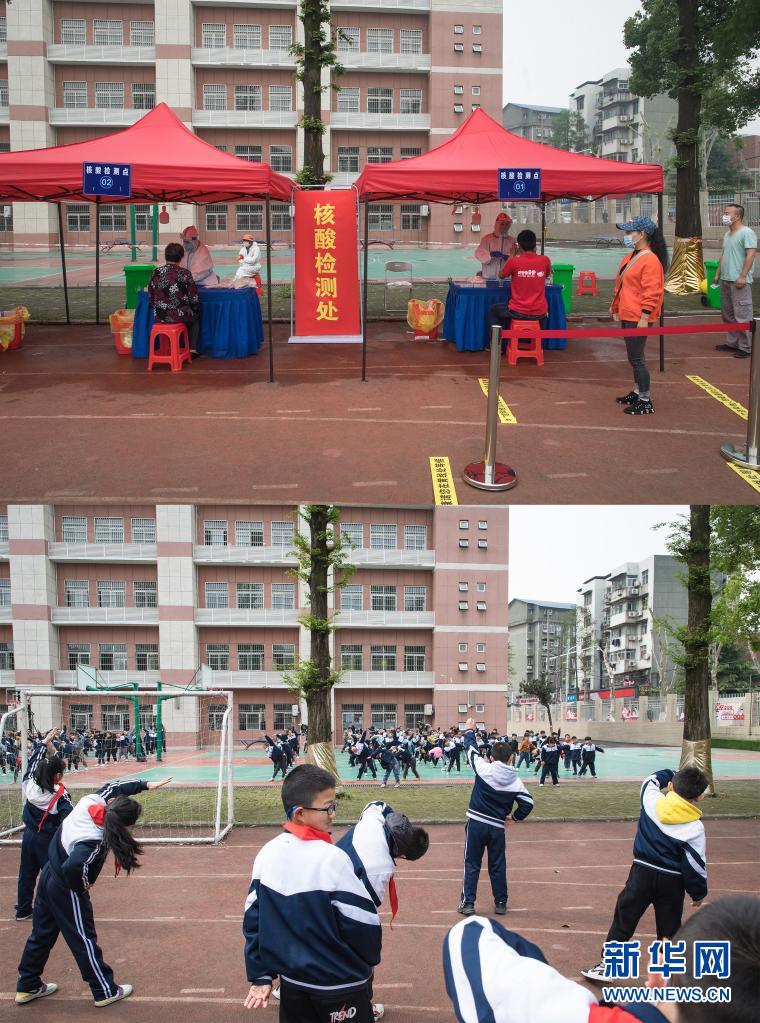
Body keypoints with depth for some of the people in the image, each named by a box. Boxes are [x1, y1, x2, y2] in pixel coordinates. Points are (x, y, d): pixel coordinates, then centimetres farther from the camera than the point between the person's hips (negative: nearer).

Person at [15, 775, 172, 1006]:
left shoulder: (91, 801, -16)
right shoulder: (97, 841, -36)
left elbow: (113, 787, 4)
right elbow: (73, 867, -48)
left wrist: (145, 785, 9)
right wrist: (82, 887, -26)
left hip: (49, 876, 8)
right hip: (67, 889, -8)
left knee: (41, 933, 21)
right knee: (84, 939, 7)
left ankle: (27, 987, 35)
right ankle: (105, 991, 22)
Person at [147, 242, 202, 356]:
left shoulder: (155, 273, -3)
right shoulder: (185, 273, -11)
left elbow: (151, 298, 5)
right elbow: (194, 299, -6)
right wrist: (194, 310, 14)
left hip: (160, 317, 3)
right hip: (181, 316, -3)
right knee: (196, 317, 31)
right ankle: (192, 349, 26)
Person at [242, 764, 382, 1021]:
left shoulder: (267, 855, -6)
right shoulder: (332, 859, -24)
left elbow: (253, 919, 1)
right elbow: (363, 923, -17)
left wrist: (260, 976, 10)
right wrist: (369, 960, 2)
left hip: (292, 982, 6)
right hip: (339, 987, -6)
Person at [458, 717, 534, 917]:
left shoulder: (484, 768, -9)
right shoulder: (514, 780, -3)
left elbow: (471, 750, 4)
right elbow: (528, 802, -5)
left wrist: (469, 730, 19)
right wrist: (515, 817, 11)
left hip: (476, 824, -1)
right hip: (497, 827, 1)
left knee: (472, 864, 7)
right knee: (498, 865, 14)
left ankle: (468, 903, 6)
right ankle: (500, 903, 22)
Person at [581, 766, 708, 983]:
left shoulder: (652, 801, -12)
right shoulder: (695, 827, -15)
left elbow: (652, 780, 12)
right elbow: (696, 864, -9)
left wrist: (672, 777, 24)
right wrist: (698, 893, 6)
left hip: (642, 873, 1)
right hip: (672, 881, -1)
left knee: (623, 920, 8)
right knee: (670, 928, 14)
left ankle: (606, 965, 10)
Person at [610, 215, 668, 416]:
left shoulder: (650, 260, -17)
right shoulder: (630, 257, 13)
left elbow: (651, 292, -21)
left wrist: (644, 317, -23)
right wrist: (615, 306, 24)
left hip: (638, 318, -10)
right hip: (627, 315, 10)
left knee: (636, 358, -6)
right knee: (634, 357, 19)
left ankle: (645, 401, 1)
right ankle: (637, 392, 31)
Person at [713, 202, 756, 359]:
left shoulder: (747, 233, -10)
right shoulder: (727, 234, 16)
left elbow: (751, 255, -16)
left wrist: (742, 276, -21)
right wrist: (717, 274, 20)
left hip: (739, 281, -9)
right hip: (725, 280, 9)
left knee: (742, 315, -8)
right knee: (728, 315, 14)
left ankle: (745, 347, -4)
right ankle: (732, 343, 24)